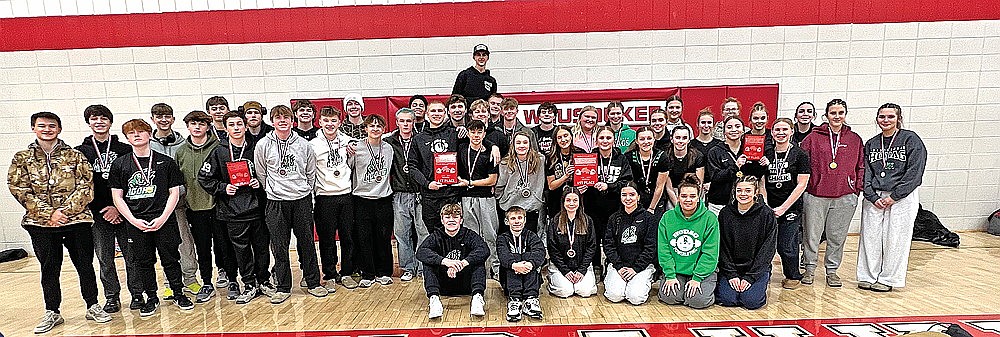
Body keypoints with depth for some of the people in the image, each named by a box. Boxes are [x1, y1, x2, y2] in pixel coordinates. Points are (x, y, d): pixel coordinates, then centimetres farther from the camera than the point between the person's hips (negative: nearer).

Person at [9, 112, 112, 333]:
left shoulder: (74, 156, 4)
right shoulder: (22, 159, 6)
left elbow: (85, 187, -2)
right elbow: (19, 190, -1)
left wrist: (64, 211, -13)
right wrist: (48, 214, -11)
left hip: (77, 220, -1)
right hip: (41, 223, 1)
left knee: (85, 265, 7)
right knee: (49, 269, 11)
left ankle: (93, 306, 20)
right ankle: (52, 313, 24)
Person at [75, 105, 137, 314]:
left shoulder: (125, 150, 3)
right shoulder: (81, 152, 7)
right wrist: (102, 209, -6)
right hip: (97, 214, 2)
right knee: (105, 258, 8)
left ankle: (137, 293, 15)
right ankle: (112, 297, 19)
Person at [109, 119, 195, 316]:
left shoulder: (166, 162, 3)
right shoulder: (120, 165, 6)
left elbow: (174, 193, 2)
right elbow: (117, 197, 5)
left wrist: (162, 218, -9)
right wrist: (134, 221, -6)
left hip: (164, 221, -1)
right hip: (135, 224, 2)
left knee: (171, 259, 4)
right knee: (142, 262, 9)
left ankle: (178, 294, 20)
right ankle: (151, 298, 24)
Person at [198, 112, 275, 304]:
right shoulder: (218, 152, 2)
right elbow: (204, 178, 6)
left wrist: (260, 183, -6)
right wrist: (223, 188, -6)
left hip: (257, 208, 1)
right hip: (233, 211, 0)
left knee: (262, 247, 9)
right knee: (241, 250, 7)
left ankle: (264, 281, 25)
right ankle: (250, 285, 20)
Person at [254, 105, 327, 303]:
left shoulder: (304, 145, 4)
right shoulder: (263, 145, 0)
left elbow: (311, 173, 11)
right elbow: (261, 174, 7)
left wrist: (306, 191, 7)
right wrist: (272, 191, 6)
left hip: (302, 200, 1)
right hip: (276, 203, -1)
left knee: (307, 243, 7)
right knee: (280, 247, 4)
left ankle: (313, 283, 19)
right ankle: (282, 288, 17)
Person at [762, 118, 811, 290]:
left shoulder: (800, 155, -2)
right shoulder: (766, 154, 8)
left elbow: (801, 184, -5)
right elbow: (761, 183, 9)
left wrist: (783, 208, -9)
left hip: (791, 208, -3)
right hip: (769, 208, 3)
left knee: (786, 246, 0)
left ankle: (793, 276, 23)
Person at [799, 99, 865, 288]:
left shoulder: (855, 140, 9)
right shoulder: (813, 137, 2)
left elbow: (861, 166, 12)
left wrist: (857, 189, 3)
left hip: (845, 197, 2)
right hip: (815, 195, -2)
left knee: (837, 236, 9)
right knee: (812, 235, 5)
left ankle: (832, 270, 23)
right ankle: (809, 269, 19)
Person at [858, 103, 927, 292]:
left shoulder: (911, 139, -2)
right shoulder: (871, 144, 10)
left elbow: (914, 172, -9)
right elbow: (865, 172, 7)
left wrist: (894, 196, -12)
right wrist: (872, 197, -6)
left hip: (901, 197, -3)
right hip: (874, 198, 4)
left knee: (895, 239, 1)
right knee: (870, 237, 4)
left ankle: (888, 279, 13)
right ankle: (868, 277, 15)